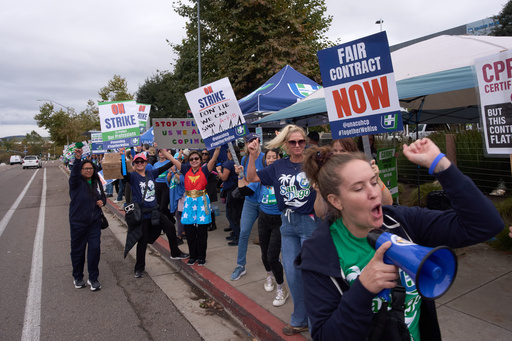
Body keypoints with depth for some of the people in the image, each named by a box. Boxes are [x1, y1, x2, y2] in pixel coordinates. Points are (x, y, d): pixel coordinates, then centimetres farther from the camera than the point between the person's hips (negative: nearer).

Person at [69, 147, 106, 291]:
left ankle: (93, 279, 13)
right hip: (78, 223, -3)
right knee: (78, 250, 9)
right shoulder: (76, 183, -9)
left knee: (95, 249, -1)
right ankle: (78, 277, 29)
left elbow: (103, 196, 20)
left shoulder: (97, 183, 6)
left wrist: (102, 201, -4)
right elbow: (74, 175, -31)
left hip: (95, 223, 3)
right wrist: (77, 159, -47)